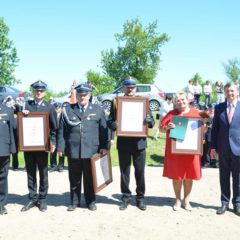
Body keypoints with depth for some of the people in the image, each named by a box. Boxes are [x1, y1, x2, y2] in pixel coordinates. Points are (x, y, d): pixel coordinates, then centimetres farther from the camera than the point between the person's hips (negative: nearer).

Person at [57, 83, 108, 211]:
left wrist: (104, 147, -1)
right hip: (73, 151, 1)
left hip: (91, 151, 0)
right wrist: (60, 147, -1)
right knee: (74, 178, 10)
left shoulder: (98, 110, 6)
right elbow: (61, 130, 4)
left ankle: (90, 201, 23)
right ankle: (74, 201, 23)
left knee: (90, 178, 9)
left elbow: (103, 130, 5)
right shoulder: (67, 109, 6)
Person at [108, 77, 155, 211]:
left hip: (139, 142, 0)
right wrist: (115, 125, -23)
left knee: (140, 172, 7)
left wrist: (149, 121, -21)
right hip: (123, 143, 0)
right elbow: (110, 122, 0)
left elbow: (152, 123, 3)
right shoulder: (116, 102, 3)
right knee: (124, 172, 9)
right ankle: (126, 197, 22)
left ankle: (140, 198, 21)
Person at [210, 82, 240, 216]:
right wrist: (213, 147, 2)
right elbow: (215, 128, 6)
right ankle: (225, 203, 22)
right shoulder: (219, 108, 5)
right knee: (224, 177, 10)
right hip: (223, 149, 2)